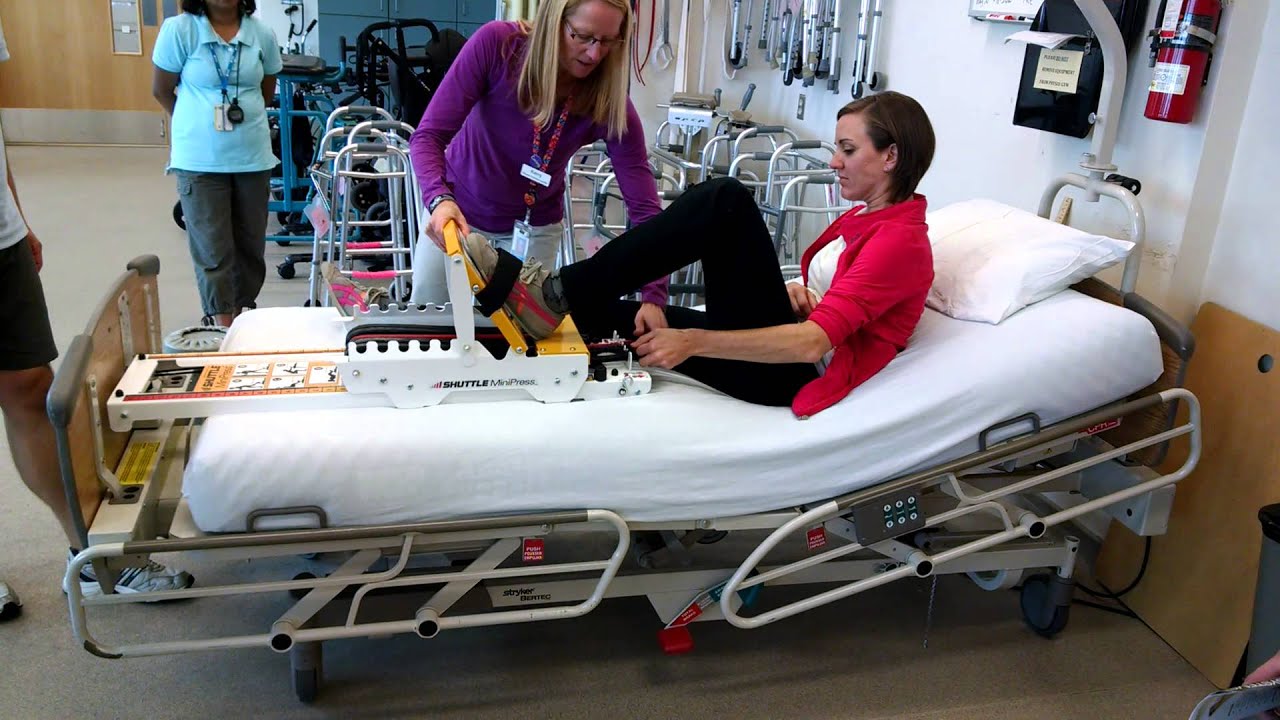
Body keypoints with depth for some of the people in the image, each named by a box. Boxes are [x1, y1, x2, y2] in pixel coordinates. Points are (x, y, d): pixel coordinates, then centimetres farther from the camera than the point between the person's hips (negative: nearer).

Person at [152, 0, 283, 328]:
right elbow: (161, 91, 3)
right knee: (213, 250, -1)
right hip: (199, 160, -3)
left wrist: (240, 117, 13)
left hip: (252, 157, 3)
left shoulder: (262, 34, 1)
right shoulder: (179, 30, -7)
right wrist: (197, 124, 13)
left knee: (250, 245, 10)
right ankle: (222, 324, 6)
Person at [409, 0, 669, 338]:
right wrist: (440, 199, -46)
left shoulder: (609, 103, -23)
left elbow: (644, 205, -25)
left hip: (533, 229, 0)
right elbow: (429, 136, -26)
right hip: (457, 210, 0)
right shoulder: (496, 44, -26)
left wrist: (653, 294, -37)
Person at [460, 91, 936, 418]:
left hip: (786, 375, -9)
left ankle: (560, 292, -20)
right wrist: (793, 293, -1)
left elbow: (811, 343, -23)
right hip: (769, 346, 9)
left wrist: (694, 341, -26)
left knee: (725, 202, -21)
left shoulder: (900, 240, -12)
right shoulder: (862, 218, 18)